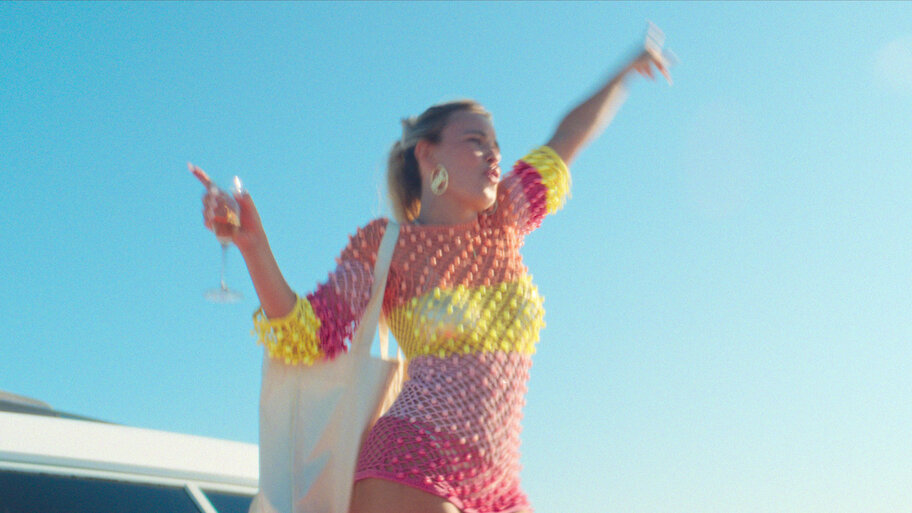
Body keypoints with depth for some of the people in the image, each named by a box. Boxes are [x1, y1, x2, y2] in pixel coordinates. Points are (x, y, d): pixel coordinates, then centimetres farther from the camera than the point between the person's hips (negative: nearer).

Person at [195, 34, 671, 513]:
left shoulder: (502, 220, 14)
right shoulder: (382, 244, 3)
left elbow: (568, 139, 28)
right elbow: (306, 336, -6)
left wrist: (628, 69, 39)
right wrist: (253, 244, -19)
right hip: (409, 474, -5)